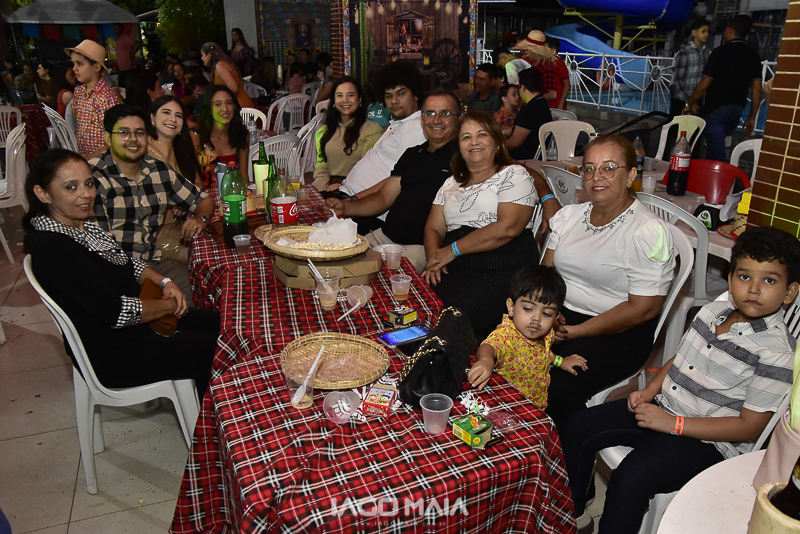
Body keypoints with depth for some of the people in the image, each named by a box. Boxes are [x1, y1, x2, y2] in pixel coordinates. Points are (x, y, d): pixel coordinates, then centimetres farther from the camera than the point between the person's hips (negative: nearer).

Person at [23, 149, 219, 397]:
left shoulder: (83, 224, 2)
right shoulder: (52, 248, -27)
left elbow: (126, 262, 16)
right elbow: (116, 312, -28)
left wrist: (164, 281, -3)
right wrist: (170, 305, -14)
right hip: (111, 358, -9)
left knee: (220, 323, 10)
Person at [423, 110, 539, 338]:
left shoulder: (514, 175, 5)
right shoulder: (451, 184, 24)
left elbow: (507, 228, -9)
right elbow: (433, 228, 18)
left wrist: (452, 250, -9)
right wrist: (434, 258, -5)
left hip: (504, 271, -5)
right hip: (454, 271, 5)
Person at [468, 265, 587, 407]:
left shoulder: (545, 334, 0)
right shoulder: (506, 334, -24)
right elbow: (489, 346, -48)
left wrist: (560, 361, 24)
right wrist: (486, 361, -68)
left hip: (536, 410, 8)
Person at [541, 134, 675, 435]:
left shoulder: (649, 232, -11)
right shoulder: (568, 215, 10)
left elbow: (643, 309, -14)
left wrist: (575, 332, -17)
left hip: (619, 333, -5)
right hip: (561, 315, 6)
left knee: (557, 387, -30)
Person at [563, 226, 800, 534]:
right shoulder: (712, 312, 3)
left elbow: (750, 427, -17)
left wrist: (672, 424, -21)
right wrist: (649, 391, 0)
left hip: (706, 441, -7)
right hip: (662, 408, 7)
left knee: (629, 479, -29)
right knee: (579, 427, 4)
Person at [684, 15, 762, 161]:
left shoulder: (721, 52, -11)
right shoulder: (753, 56, 6)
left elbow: (703, 85, -12)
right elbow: (757, 90, 6)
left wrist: (689, 104, 2)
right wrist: (751, 118, 12)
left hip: (716, 109, -7)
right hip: (737, 110, 7)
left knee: (717, 154, -7)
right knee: (716, 147, 21)